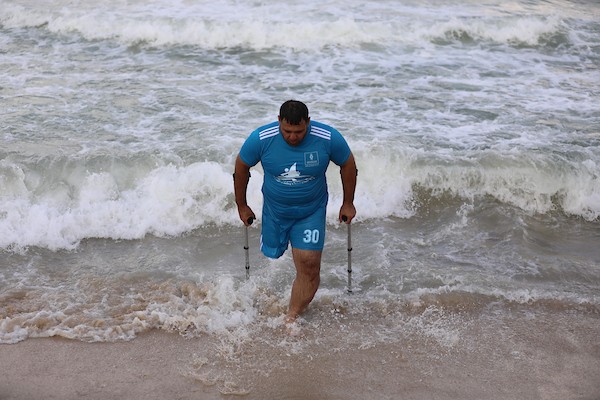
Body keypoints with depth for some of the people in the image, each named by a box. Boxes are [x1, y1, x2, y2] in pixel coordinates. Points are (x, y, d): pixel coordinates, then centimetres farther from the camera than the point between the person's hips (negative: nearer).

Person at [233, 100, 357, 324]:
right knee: (272, 257, 12)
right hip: (274, 211, 1)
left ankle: (291, 318, 1)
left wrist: (348, 203, 6)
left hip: (311, 213, -1)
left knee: (309, 266, -10)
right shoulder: (261, 139, -20)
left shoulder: (328, 138, -20)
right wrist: (242, 206, 6)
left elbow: (348, 165, -1)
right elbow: (241, 169, -3)